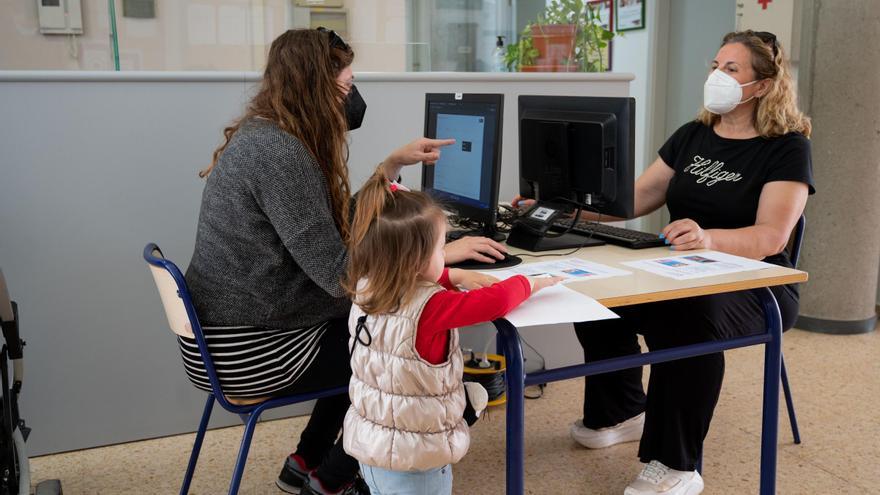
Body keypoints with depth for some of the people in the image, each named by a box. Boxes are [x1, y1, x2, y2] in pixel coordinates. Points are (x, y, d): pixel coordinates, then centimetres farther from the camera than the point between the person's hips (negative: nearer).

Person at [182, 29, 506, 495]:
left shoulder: (263, 137, 8)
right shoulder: (279, 152, -23)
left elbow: (337, 223, 15)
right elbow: (338, 274, -26)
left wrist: (394, 164, 14)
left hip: (234, 333, 10)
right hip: (251, 350, -10)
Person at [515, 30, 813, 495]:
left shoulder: (787, 147, -7)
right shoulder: (693, 135, 11)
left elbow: (770, 236, -21)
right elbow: (634, 198, 9)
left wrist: (707, 237, -42)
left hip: (755, 286, -6)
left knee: (689, 318, -37)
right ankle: (622, 412, 7)